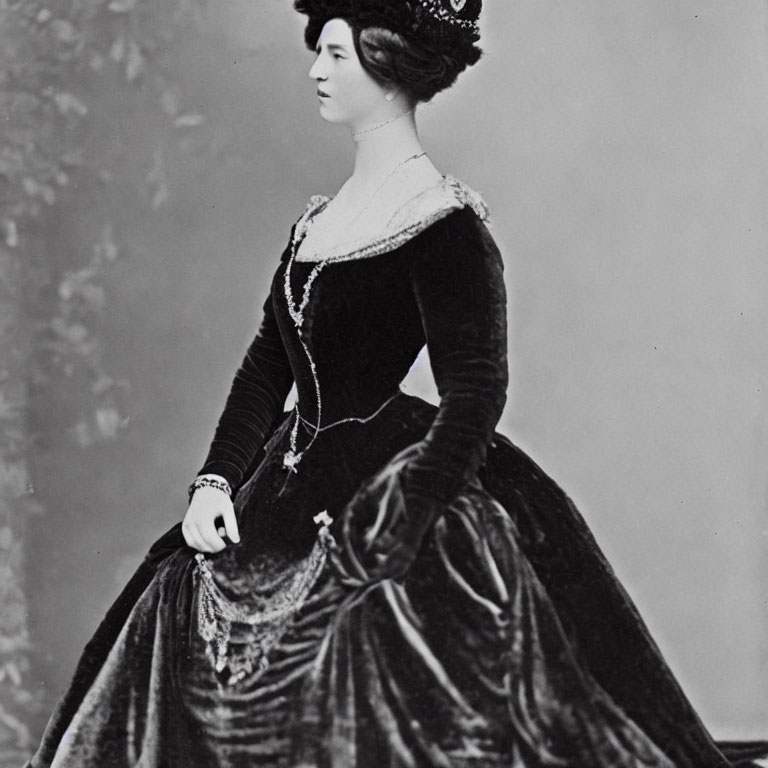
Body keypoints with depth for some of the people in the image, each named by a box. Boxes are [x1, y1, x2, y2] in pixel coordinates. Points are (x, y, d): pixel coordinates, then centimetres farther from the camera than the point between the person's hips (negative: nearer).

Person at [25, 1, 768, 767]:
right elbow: (267, 365, 15)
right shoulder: (318, 216, 12)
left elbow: (474, 397, -17)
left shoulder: (443, 223, -12)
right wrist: (215, 480, 2)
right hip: (293, 493, 8)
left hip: (389, 479, -8)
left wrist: (390, 535, -24)